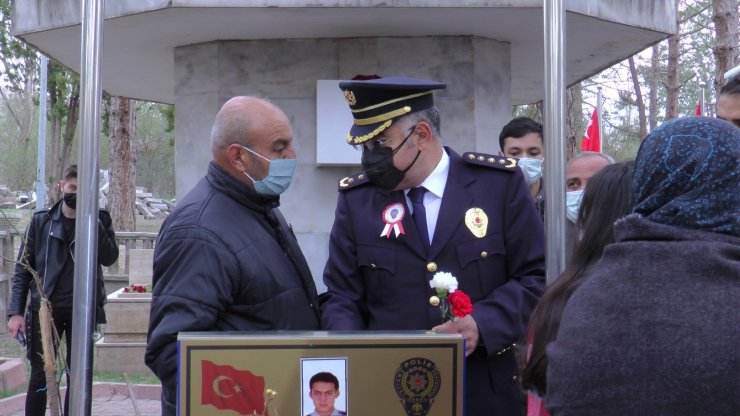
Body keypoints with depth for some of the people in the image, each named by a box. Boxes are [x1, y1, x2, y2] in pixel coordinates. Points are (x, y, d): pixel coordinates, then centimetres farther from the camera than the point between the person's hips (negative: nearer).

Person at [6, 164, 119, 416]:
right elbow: (23, 267, 3)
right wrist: (16, 311, -4)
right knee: (40, 378, 3)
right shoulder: (42, 220, 2)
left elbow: (109, 258, -12)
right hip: (45, 308, 0)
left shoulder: (99, 220, 3)